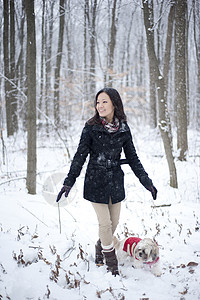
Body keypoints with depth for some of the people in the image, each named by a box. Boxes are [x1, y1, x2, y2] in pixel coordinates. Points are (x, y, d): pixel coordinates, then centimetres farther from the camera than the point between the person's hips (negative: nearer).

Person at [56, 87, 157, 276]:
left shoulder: (123, 129, 0)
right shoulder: (91, 128, -7)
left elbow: (133, 158, 7)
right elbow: (80, 156, -4)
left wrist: (147, 182, 4)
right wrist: (68, 182, -9)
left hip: (116, 181, 3)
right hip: (95, 181, -3)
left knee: (114, 222, 9)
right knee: (105, 222, -2)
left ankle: (100, 247, 39)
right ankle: (111, 261, 18)